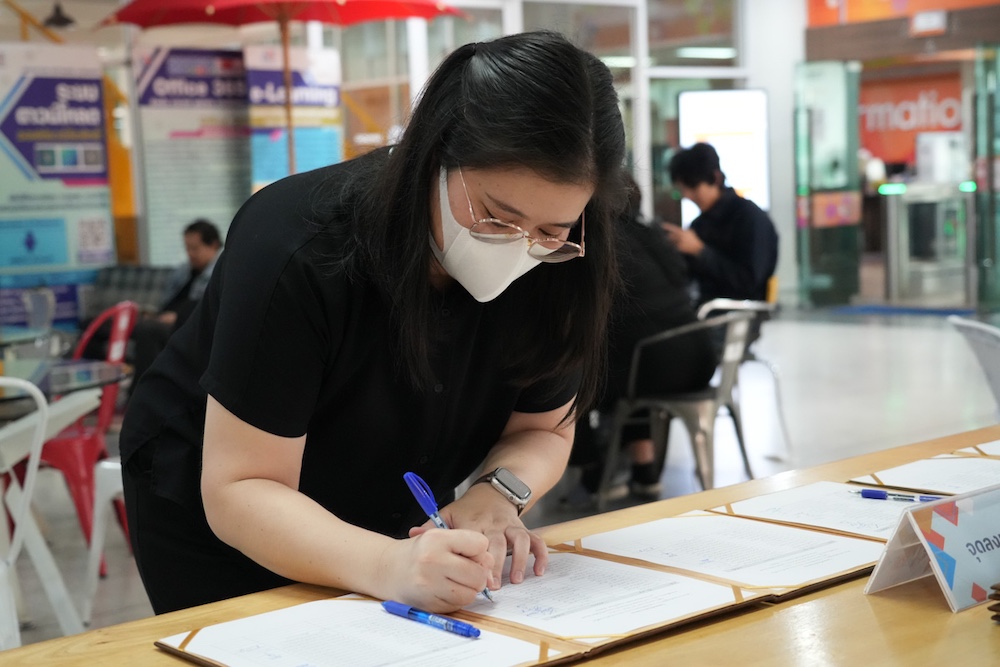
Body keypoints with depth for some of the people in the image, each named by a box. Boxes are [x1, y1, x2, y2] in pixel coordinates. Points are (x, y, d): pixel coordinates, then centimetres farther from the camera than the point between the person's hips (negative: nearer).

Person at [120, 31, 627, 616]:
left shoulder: (552, 269, -20)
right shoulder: (302, 252, -34)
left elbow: (542, 430, -7)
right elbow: (241, 489, -34)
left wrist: (497, 498, -30)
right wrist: (388, 565, -51)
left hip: (386, 526, 4)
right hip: (214, 513, -4)